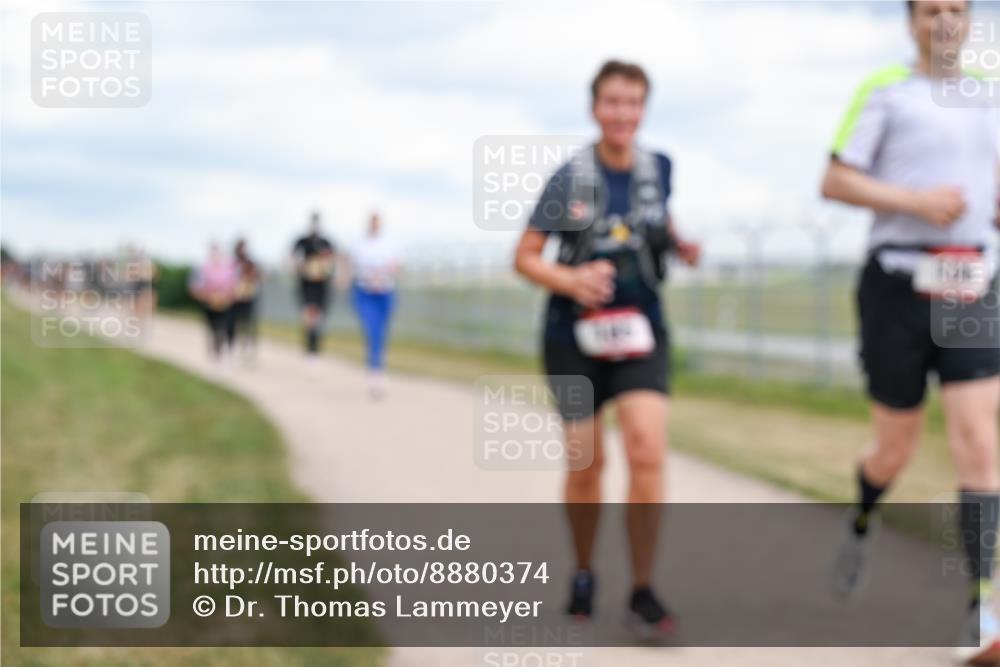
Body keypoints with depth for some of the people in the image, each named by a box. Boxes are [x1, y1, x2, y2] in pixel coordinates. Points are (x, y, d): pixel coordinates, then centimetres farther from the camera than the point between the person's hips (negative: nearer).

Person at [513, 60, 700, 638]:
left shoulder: (659, 169, -1)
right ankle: (583, 576, 28)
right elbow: (525, 257, -4)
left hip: (640, 328, 1)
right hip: (576, 331, -1)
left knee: (648, 449, -15)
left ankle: (643, 590, -5)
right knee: (586, 461, 5)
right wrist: (571, 280, -22)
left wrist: (681, 245, 0)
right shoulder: (570, 177, -9)